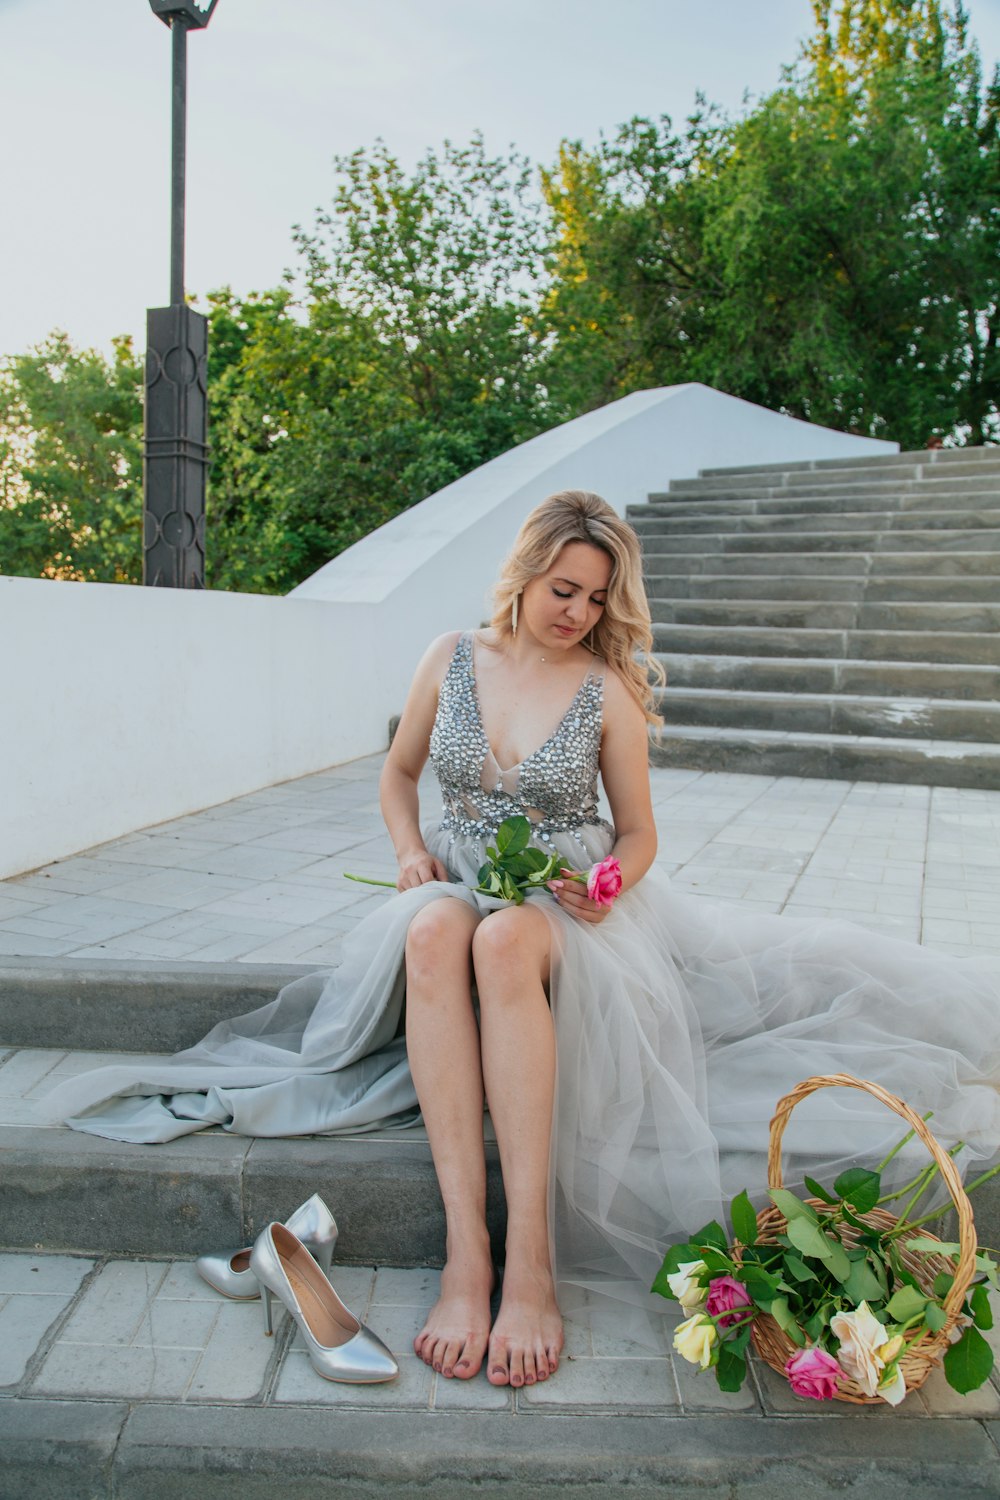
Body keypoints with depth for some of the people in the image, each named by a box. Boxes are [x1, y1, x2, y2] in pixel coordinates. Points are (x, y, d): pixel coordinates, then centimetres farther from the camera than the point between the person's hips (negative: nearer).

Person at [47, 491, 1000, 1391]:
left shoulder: (609, 688, 2)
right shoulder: (451, 661, 7)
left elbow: (638, 833, 9)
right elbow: (398, 774, 20)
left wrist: (609, 887, -13)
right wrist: (411, 853, 0)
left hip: (564, 904, -2)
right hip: (457, 883, 2)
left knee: (505, 941, -40)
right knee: (433, 932, -38)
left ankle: (530, 1260, -40)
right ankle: (465, 1251, -40)